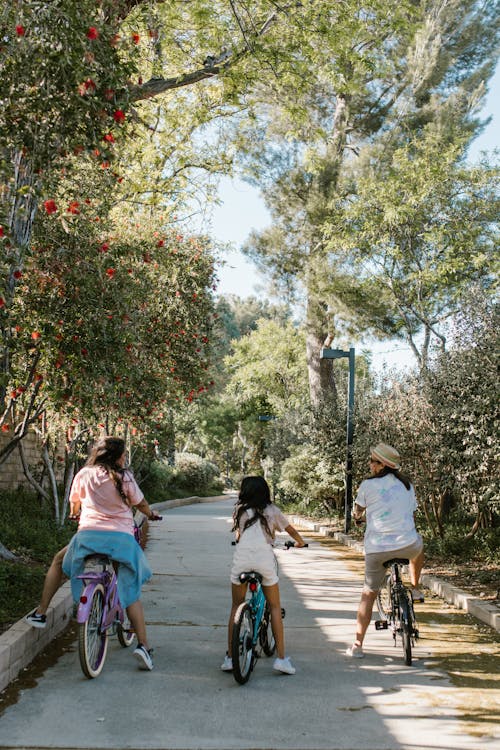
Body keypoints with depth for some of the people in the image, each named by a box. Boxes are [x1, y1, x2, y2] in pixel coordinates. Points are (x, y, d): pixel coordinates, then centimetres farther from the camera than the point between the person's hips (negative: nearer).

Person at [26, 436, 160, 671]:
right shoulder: (124, 476, 3)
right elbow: (140, 504, 12)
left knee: (59, 561, 29)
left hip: (89, 533, 1)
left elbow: (74, 505, 22)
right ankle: (143, 644, -1)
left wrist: (75, 515, 46)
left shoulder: (83, 474, 9)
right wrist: (151, 514, 35)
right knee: (131, 592, 11)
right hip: (122, 537, -1)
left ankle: (40, 613, 26)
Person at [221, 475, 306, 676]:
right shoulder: (271, 510, 14)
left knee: (236, 607, 14)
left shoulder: (240, 510, 13)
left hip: (242, 556, 0)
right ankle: (281, 658, 8)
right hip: (265, 558, 0)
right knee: (275, 607, 11)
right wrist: (300, 542, 48)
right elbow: (290, 529, 28)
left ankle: (230, 658, 14)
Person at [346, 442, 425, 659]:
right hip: (408, 546, 2)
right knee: (418, 546, 39)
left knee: (368, 594, 13)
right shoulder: (407, 485, 11)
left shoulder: (368, 485, 1)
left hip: (376, 549, -2)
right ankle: (415, 589, 38)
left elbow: (357, 511, 17)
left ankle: (357, 645, 12)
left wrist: (357, 518, 41)